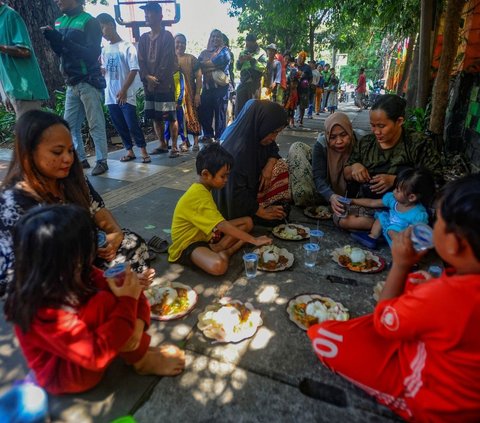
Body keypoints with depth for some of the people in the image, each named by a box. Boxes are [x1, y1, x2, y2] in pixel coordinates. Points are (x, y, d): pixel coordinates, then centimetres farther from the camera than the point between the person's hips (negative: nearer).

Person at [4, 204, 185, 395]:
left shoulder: (72, 275, -13)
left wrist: (138, 324, -24)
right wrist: (128, 301, -33)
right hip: (65, 373, -8)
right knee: (105, 301, -31)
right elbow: (96, 355, -37)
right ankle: (142, 360, -8)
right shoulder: (45, 310, -35)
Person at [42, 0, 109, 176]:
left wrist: (64, 41, -21)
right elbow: (60, 52, 18)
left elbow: (93, 53, -16)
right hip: (71, 83, 8)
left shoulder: (89, 21, -7)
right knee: (70, 124, 7)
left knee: (95, 124, -4)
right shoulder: (59, 22, 14)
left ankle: (102, 161, 3)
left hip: (88, 82, -7)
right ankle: (80, 159, 15)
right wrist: (53, 40, -2)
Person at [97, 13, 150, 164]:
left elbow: (134, 70, -10)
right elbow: (103, 70, 18)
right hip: (110, 95, 6)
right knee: (119, 126, 7)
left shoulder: (127, 46, -5)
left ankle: (143, 150, 7)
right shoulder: (104, 49, 13)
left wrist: (124, 90, -16)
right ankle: (129, 151, 18)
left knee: (132, 124, -7)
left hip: (126, 95, -6)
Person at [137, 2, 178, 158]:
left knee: (170, 117, -6)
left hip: (165, 84, -6)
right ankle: (162, 145, 17)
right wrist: (148, 77, -9)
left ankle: (174, 147, 1)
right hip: (148, 84, 6)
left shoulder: (167, 36, 0)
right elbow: (141, 60, 9)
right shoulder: (144, 38, 16)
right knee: (155, 117, 7)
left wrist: (157, 79, -12)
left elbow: (167, 61, -8)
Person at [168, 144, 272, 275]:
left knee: (247, 221, 3)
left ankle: (217, 250, -13)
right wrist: (254, 240, -25)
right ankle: (223, 252, -8)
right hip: (188, 243, -10)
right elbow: (223, 226, -29)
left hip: (206, 234, 10)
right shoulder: (199, 196, -26)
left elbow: (218, 223, 10)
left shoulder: (202, 189, 6)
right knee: (218, 265, -41)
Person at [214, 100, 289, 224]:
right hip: (236, 204, -8)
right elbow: (237, 192, -32)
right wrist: (261, 212, -21)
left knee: (280, 166, 0)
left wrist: (268, 167, -14)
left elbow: (273, 151, 8)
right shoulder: (238, 150, -35)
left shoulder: (255, 136, -10)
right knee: (276, 218, -14)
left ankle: (281, 207, 8)